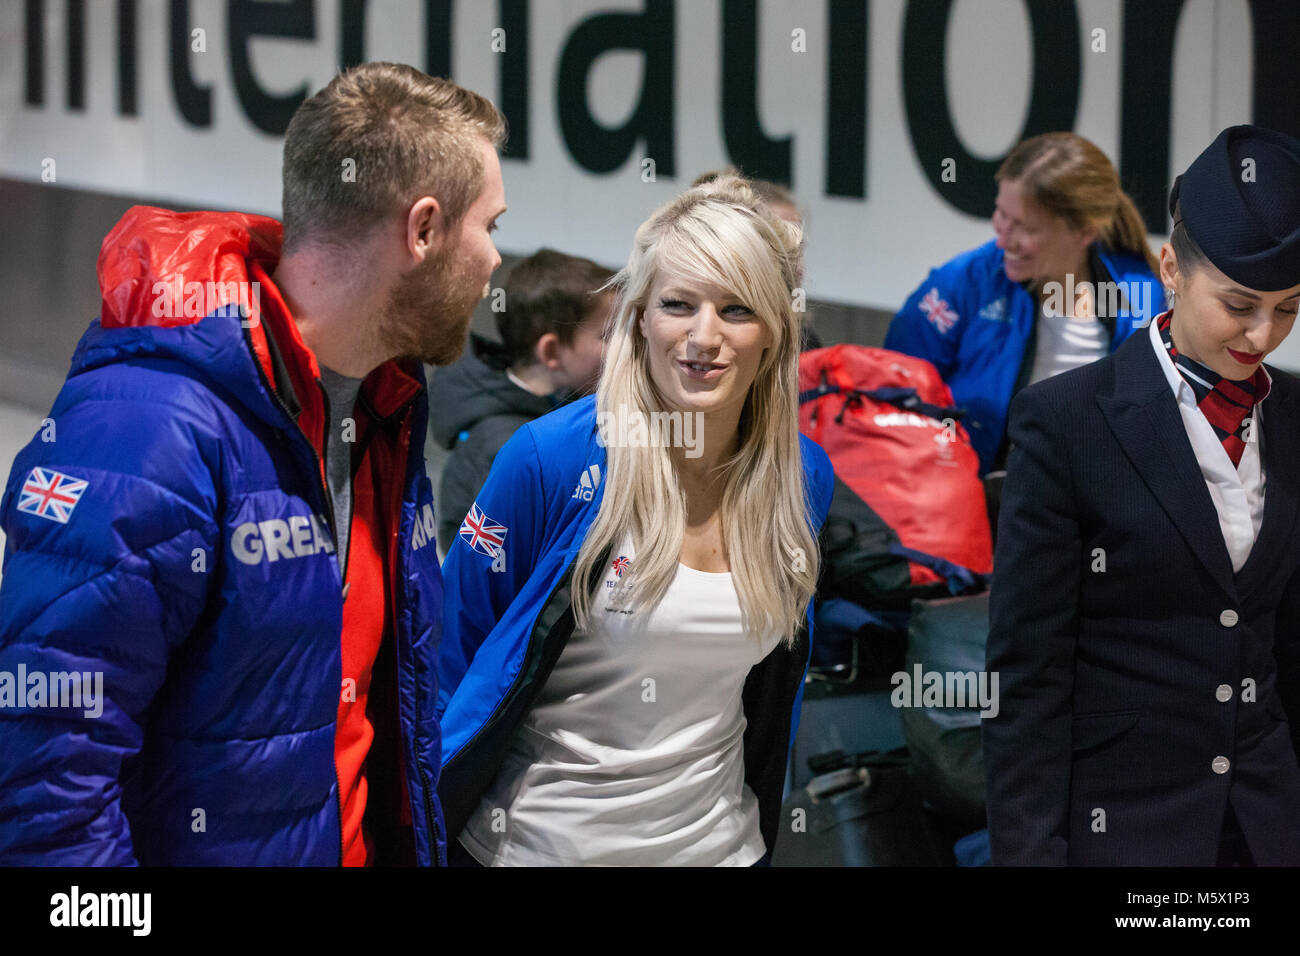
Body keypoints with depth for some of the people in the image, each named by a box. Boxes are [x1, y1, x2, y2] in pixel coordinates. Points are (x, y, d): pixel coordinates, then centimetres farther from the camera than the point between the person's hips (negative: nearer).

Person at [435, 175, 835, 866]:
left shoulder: (805, 477, -3)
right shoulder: (551, 457, -16)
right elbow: (454, 649, -7)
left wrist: (765, 822, 15)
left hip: (714, 843, 3)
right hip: (531, 843, -3)